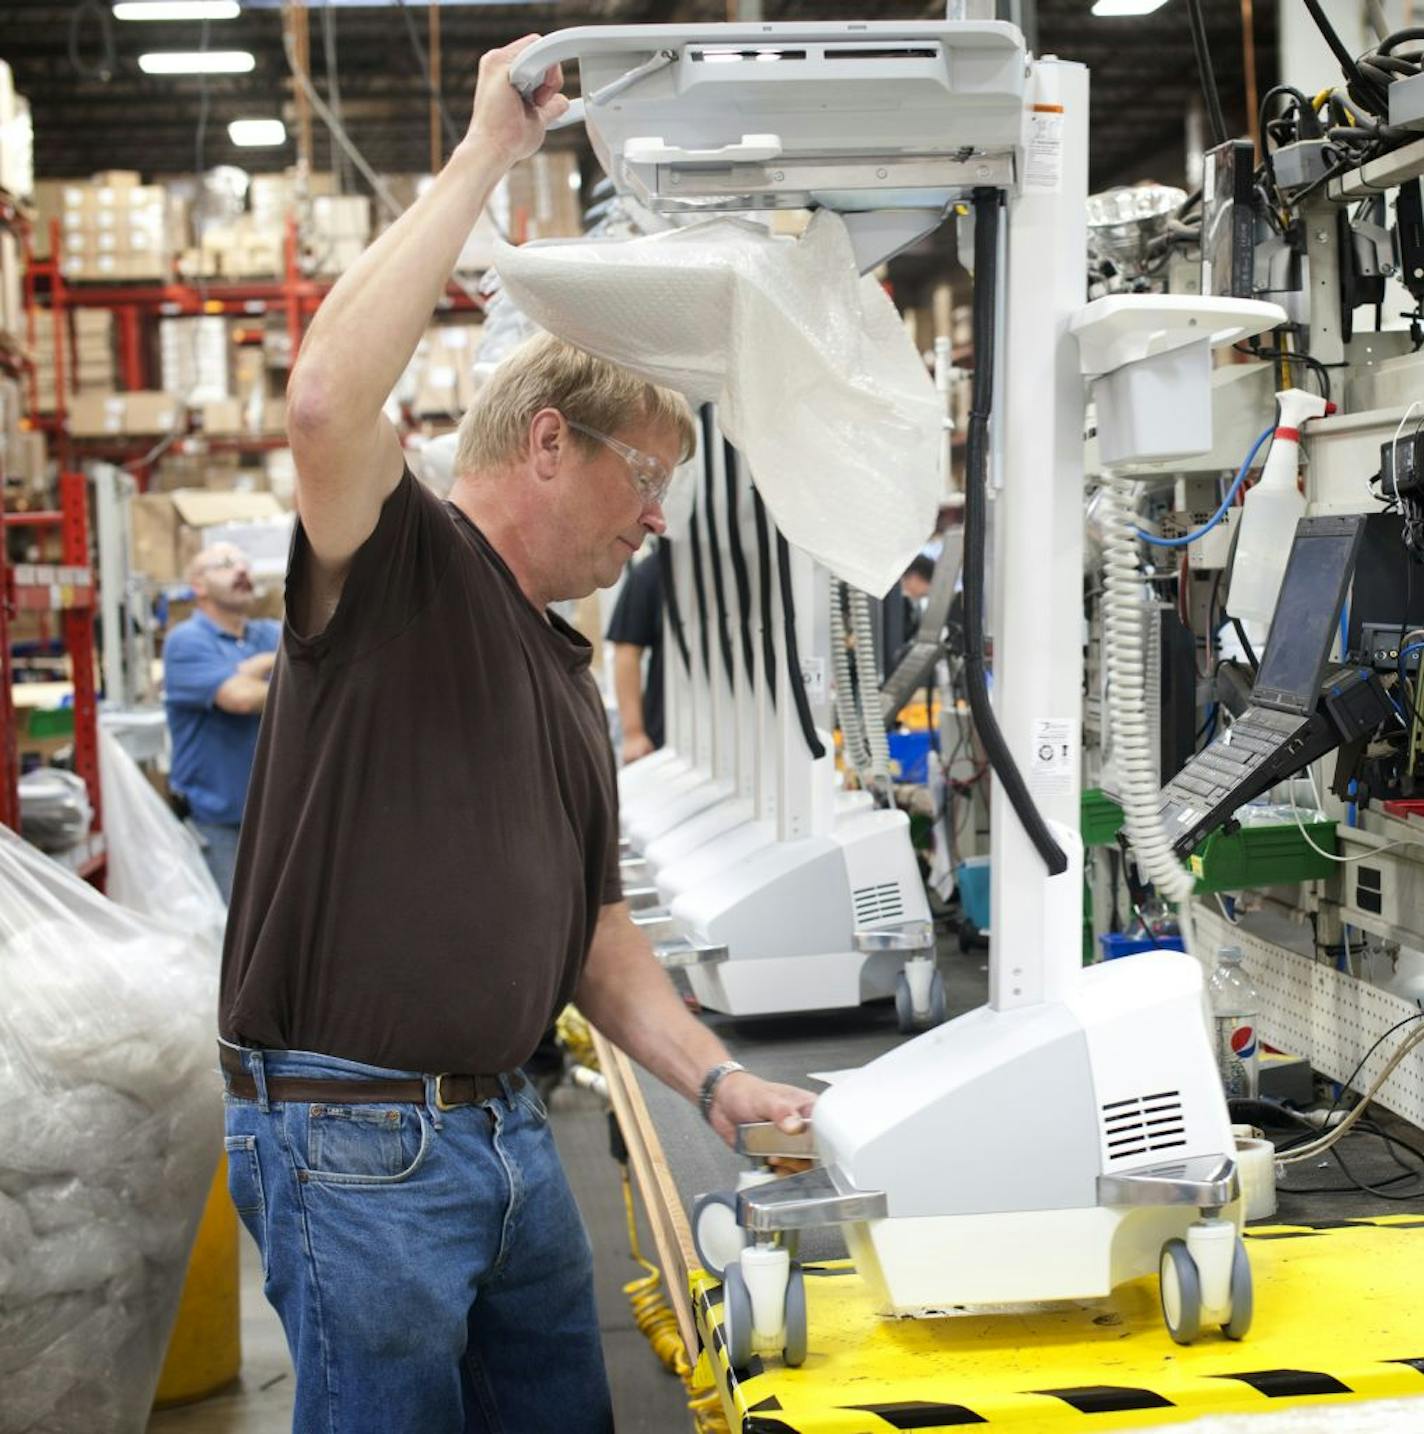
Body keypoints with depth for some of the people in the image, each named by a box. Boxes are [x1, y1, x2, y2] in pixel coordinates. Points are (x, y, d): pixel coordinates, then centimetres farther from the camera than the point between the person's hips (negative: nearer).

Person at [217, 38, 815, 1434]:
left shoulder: (571, 675, 16)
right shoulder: (399, 565, -8)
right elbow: (328, 399, -31)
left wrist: (715, 1080, 4)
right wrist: (485, 154, -23)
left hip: (506, 1124, 8)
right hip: (353, 1139, -8)